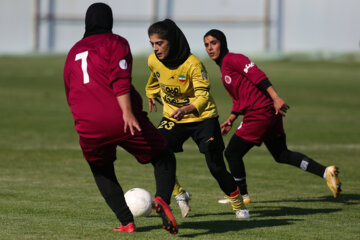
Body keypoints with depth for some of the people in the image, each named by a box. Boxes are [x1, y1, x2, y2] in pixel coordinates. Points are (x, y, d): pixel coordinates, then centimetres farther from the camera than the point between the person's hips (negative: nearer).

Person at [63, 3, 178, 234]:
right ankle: (162, 199, -19)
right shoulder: (115, 42, 5)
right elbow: (120, 79, -12)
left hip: (89, 128, 4)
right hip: (123, 120, -4)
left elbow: (70, 94, 31)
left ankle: (127, 222, 13)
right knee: (164, 158, 9)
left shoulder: (73, 53, 22)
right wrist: (127, 112, -22)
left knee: (102, 171, 26)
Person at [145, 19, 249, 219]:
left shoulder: (193, 64, -25)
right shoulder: (153, 61, -9)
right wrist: (152, 94, 28)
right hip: (172, 117, 4)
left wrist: (186, 109, -48)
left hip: (203, 118, -4)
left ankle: (238, 204, 15)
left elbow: (203, 96, -31)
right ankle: (179, 194, 4)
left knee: (216, 166, -8)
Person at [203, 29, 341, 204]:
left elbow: (258, 76, -20)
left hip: (260, 114, -10)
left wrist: (276, 98, -29)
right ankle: (325, 172, 10)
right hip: (270, 114, 10)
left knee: (232, 153, 0)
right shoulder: (224, 68, 21)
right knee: (281, 155, 14)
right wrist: (231, 120, 20)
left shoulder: (231, 59, -9)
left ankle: (241, 195, 13)